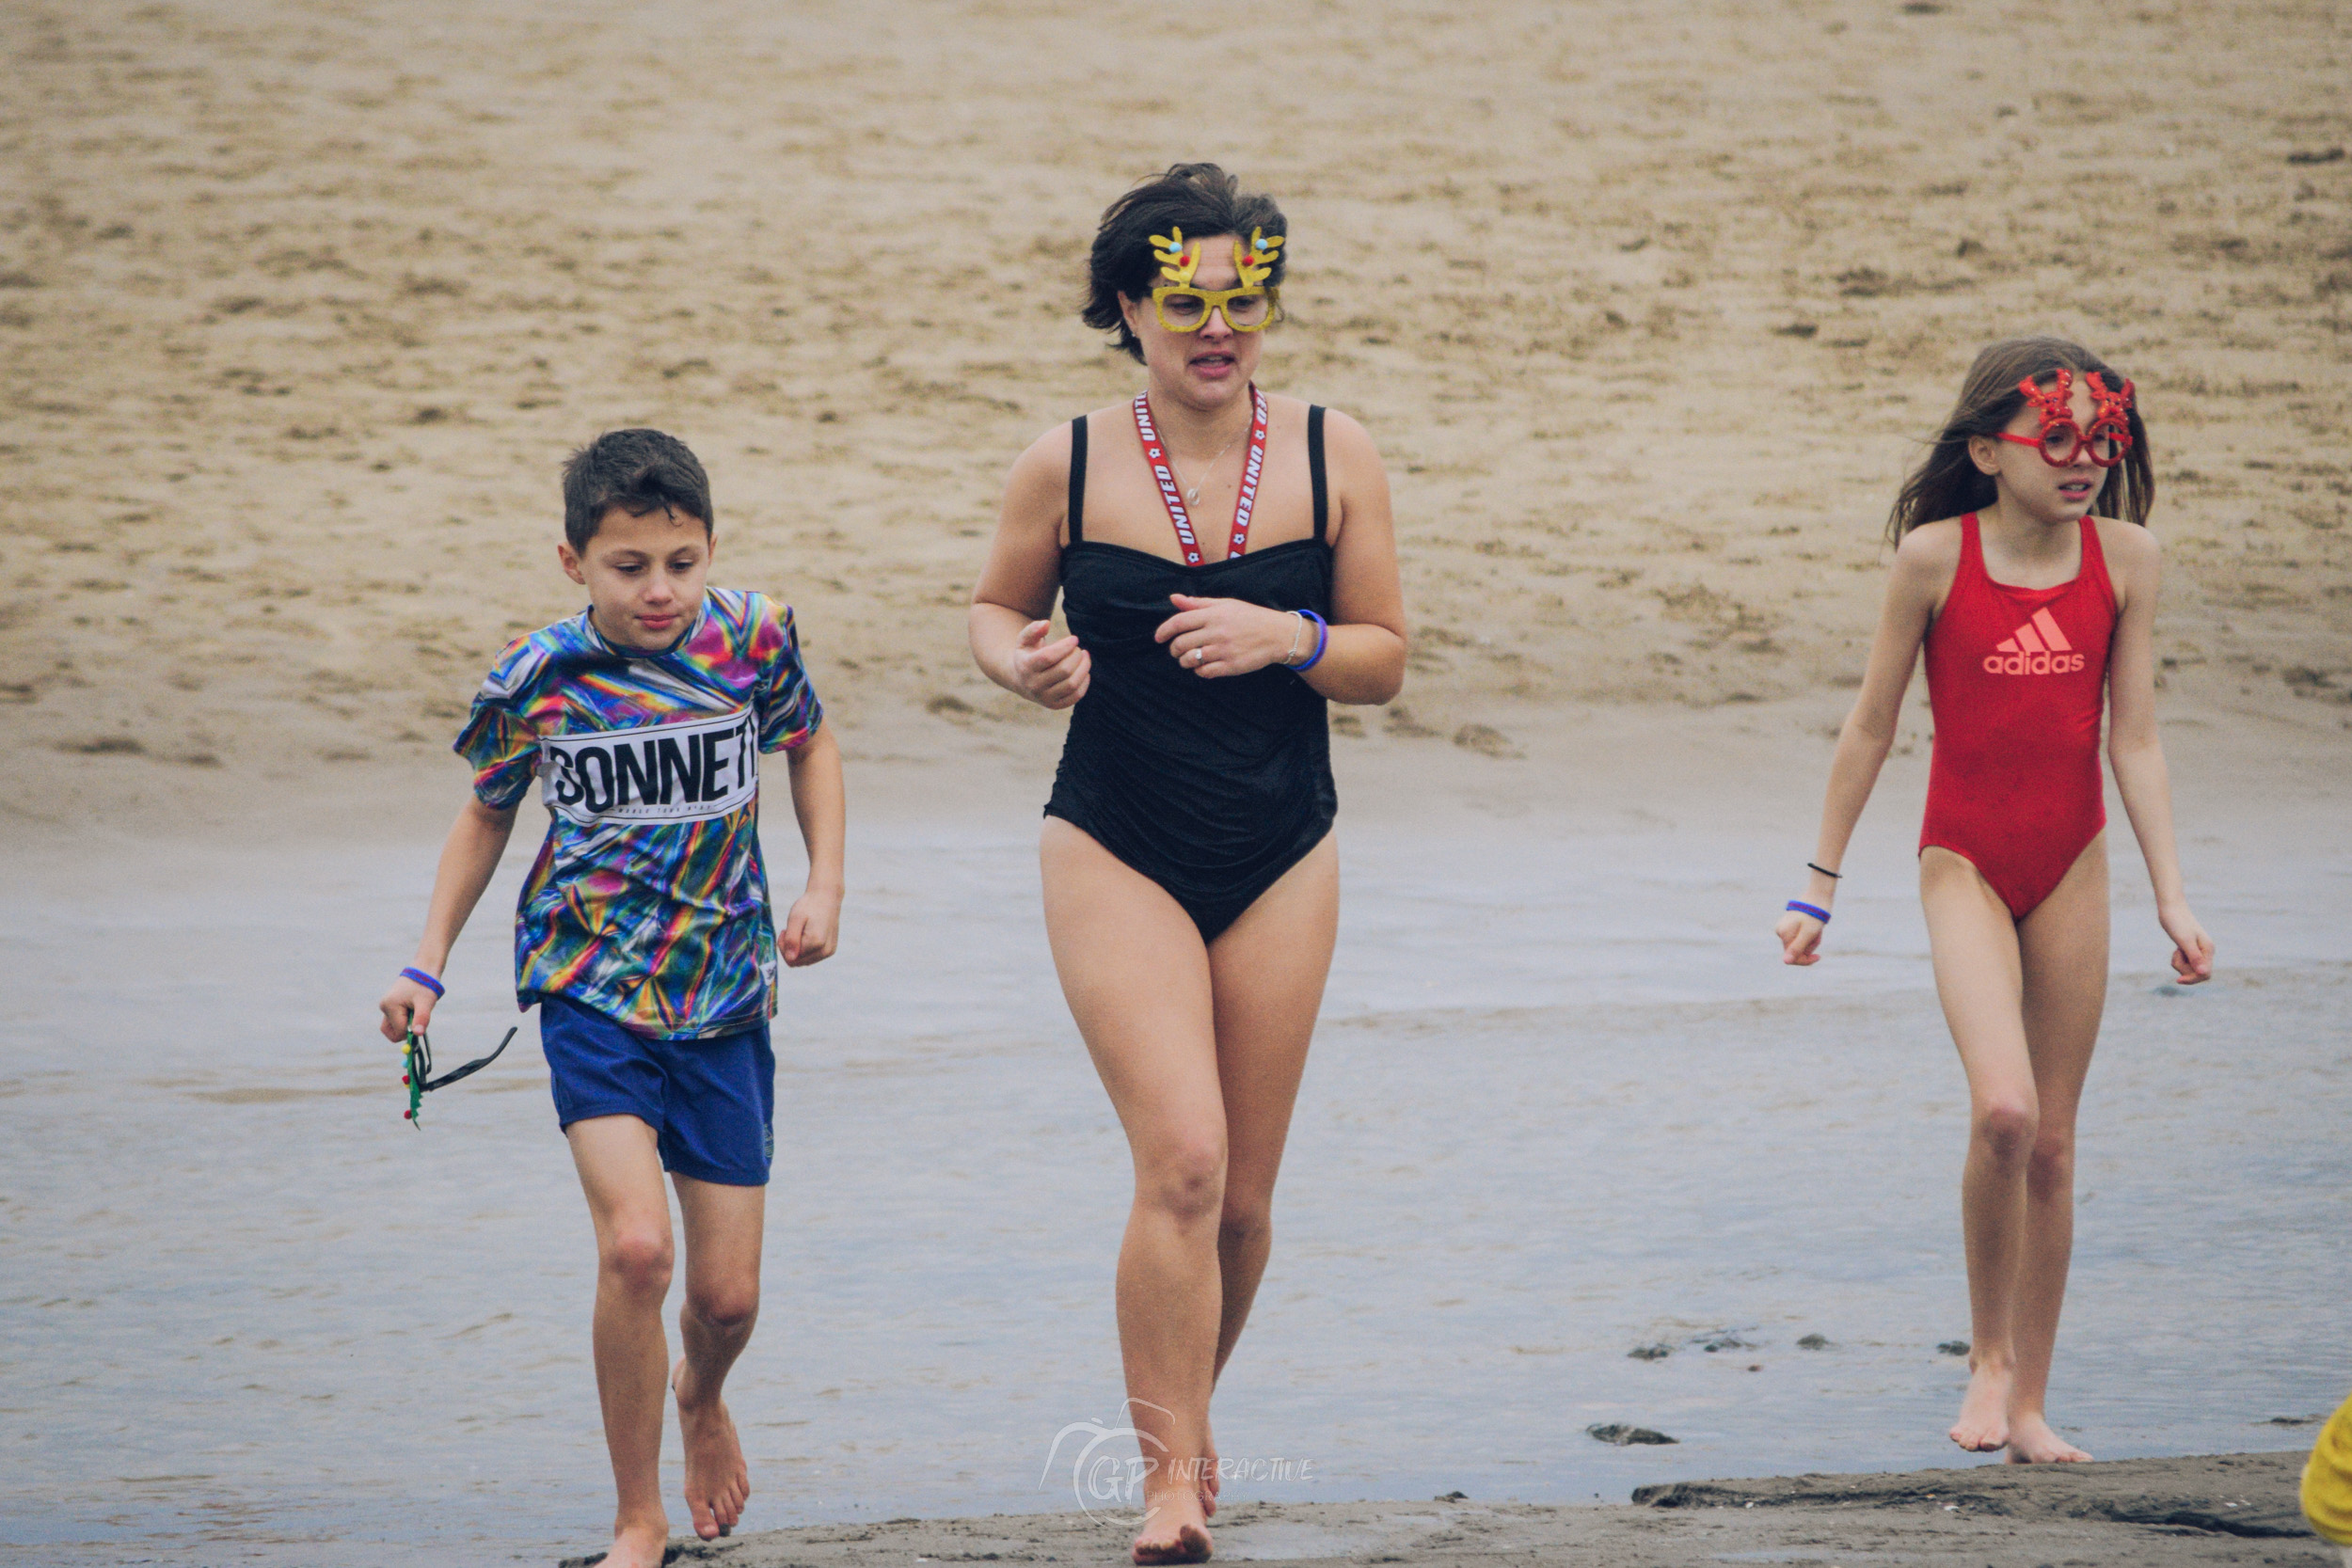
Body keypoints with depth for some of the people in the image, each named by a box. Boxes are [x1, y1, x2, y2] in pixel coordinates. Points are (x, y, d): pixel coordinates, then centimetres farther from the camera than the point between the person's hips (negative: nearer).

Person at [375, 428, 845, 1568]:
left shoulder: (749, 638, -7)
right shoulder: (535, 679, -8)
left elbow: (809, 745, 13)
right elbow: (488, 813, 10)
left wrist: (825, 886, 2)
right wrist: (427, 963, 5)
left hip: (723, 992, 2)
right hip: (591, 987, -2)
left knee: (728, 1294, 5)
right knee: (635, 1246, -21)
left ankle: (699, 1396, 43)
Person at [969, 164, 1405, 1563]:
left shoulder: (1334, 456, -3)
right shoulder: (1069, 466, -6)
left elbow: (1385, 661, 2)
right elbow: (996, 610, 9)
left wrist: (1285, 638, -18)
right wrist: (1028, 662, -13)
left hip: (1282, 859, 2)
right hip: (1118, 853, -2)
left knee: (1244, 1195, 9)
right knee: (1183, 1160, -17)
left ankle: (1183, 1410, 35)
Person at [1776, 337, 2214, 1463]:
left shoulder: (2124, 557, -2)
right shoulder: (1937, 553, -9)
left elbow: (2134, 743, 2)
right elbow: (1871, 726, 0)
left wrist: (2172, 899, -3)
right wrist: (1821, 886, 3)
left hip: (2071, 865, 3)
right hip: (1966, 864, -3)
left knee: (2052, 1142, 7)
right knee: (2002, 1110, -22)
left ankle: (2029, 1403, 18)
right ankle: (1988, 1358, -2)